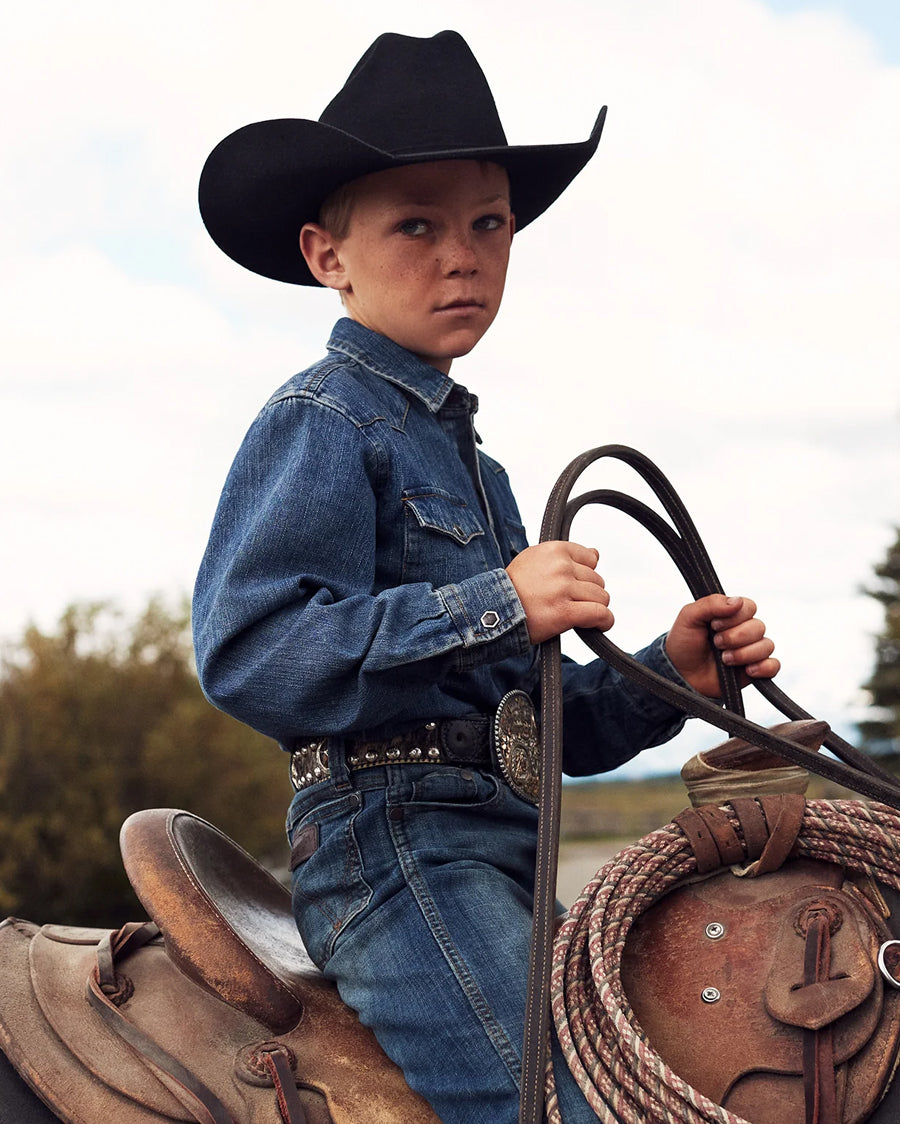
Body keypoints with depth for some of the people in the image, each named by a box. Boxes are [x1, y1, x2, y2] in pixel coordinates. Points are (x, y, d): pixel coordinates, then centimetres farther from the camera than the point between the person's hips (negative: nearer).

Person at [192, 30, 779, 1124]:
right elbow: (246, 651, -21)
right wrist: (493, 609, -23)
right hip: (391, 838, -9)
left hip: (496, 853, 9)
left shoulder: (467, 458, 23)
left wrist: (668, 675, 6)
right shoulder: (322, 423, -4)